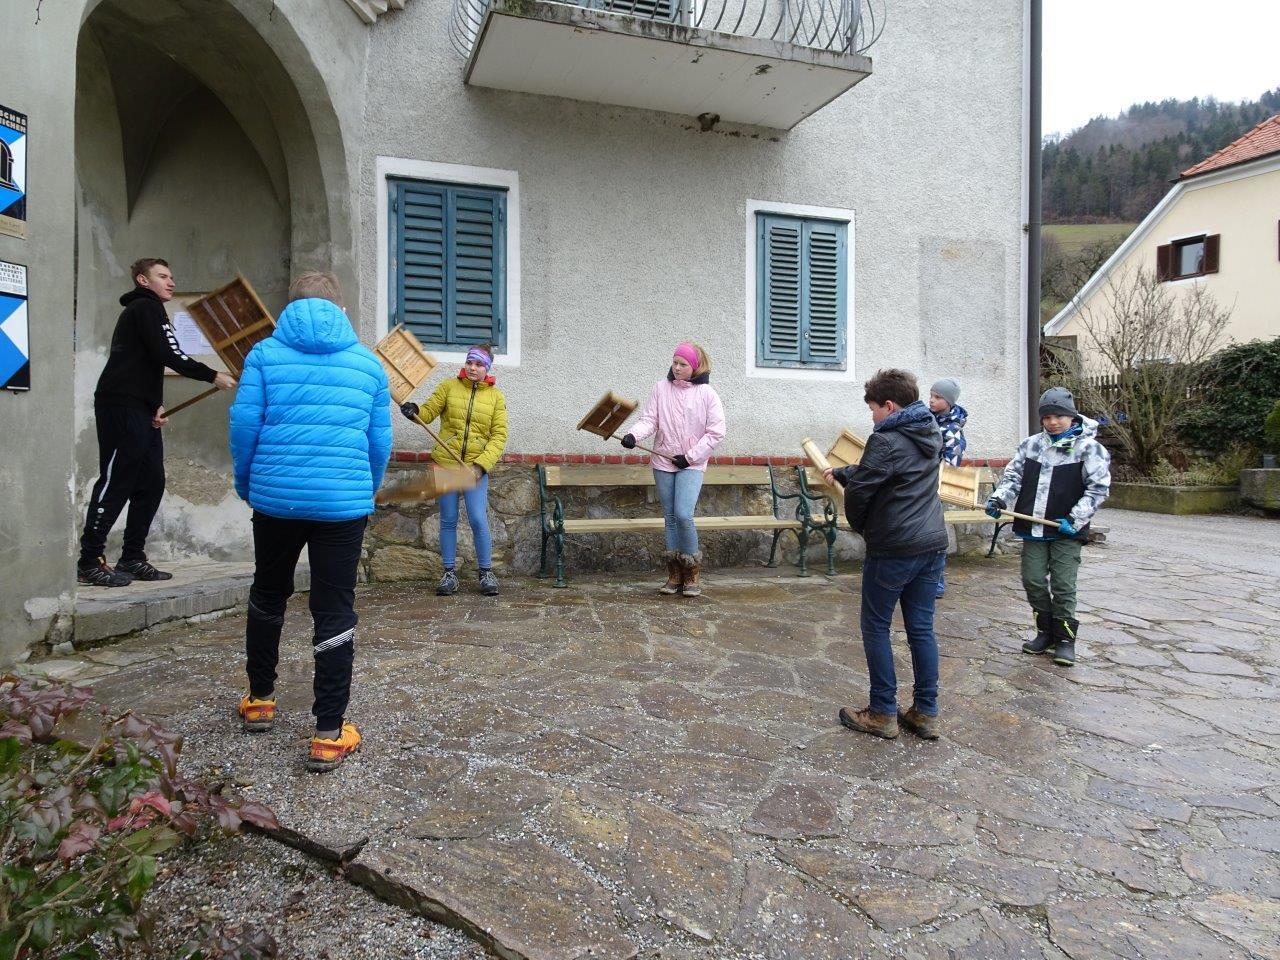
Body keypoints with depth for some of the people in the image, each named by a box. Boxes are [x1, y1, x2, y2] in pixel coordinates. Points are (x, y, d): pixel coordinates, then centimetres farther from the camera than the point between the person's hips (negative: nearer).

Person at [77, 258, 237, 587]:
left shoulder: (140, 310, 27)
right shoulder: (146, 307, -3)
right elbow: (169, 355, -15)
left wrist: (156, 406, 9)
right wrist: (212, 376, -11)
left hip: (139, 410, 9)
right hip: (121, 407, -9)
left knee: (151, 483, 7)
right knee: (116, 482, -9)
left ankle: (132, 558, 12)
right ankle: (90, 562, -4)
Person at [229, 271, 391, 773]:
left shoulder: (265, 354, 3)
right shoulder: (368, 363, 6)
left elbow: (244, 424, -2)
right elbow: (380, 441, 7)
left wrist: (246, 484, 13)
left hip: (276, 496, 1)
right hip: (344, 503, -1)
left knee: (267, 596, 22)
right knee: (335, 613, 3)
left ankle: (259, 700, 38)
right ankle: (329, 735, 5)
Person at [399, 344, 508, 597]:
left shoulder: (496, 396, 3)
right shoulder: (449, 387, 5)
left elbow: (499, 435, -1)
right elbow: (428, 411, 1)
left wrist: (481, 464, -12)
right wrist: (414, 411, -22)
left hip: (477, 466, -1)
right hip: (446, 462, 1)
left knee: (478, 520, -8)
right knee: (448, 520, 6)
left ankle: (486, 572, 8)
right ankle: (449, 573, 17)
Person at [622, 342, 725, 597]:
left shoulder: (707, 394, -2)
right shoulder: (661, 388, 5)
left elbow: (716, 433, -3)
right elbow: (649, 420, 0)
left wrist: (690, 456, -10)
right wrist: (634, 435, -21)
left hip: (692, 464, -3)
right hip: (663, 462, 3)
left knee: (683, 515, -18)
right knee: (670, 517, 8)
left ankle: (693, 574, 0)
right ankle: (675, 575, 18)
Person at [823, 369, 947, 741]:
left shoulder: (887, 440, -15)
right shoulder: (931, 434, 12)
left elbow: (858, 490, -12)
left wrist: (859, 526, 6)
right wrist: (840, 472, 26)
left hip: (893, 549, -8)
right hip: (932, 544, 8)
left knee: (876, 627, 5)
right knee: (921, 629, 12)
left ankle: (883, 714, 11)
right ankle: (926, 713, 18)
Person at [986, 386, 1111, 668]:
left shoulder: (1088, 447, -6)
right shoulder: (1031, 444, 7)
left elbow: (1098, 487, -8)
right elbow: (1013, 475, 11)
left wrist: (1075, 519, -15)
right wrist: (999, 498, -7)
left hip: (1066, 531, -4)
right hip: (1033, 528, 4)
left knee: (1063, 586, -2)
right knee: (1033, 581, 6)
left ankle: (1065, 639, 14)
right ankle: (1045, 631, 24)